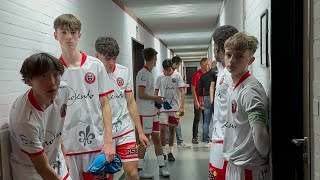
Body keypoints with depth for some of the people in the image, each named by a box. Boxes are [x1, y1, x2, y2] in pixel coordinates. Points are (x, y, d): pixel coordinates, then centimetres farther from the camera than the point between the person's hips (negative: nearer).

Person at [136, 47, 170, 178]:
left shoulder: (150, 73, 14)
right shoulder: (142, 74, -14)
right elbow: (141, 94, -20)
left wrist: (156, 101, 7)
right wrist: (156, 98, -10)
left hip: (152, 112, 9)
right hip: (145, 113, -9)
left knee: (156, 139, 12)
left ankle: (162, 167, 22)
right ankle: (139, 170, 13)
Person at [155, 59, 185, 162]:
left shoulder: (177, 76, -3)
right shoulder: (160, 78, 2)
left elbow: (182, 92, -8)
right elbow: (156, 93, 7)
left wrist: (182, 107, -17)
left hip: (175, 107, 0)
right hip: (163, 107, 0)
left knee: (172, 130, 9)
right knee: (162, 129, -3)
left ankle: (170, 152, 22)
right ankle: (163, 152, 11)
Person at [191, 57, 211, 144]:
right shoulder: (196, 74, -8)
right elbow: (193, 89, -9)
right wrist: (196, 101, -13)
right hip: (199, 102, -5)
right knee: (197, 119, 0)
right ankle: (194, 138, 8)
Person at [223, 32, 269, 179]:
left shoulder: (250, 91, -23)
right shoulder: (233, 87, 8)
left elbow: (260, 133, -31)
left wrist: (264, 156, -14)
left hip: (247, 168, -9)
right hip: (233, 163, 9)